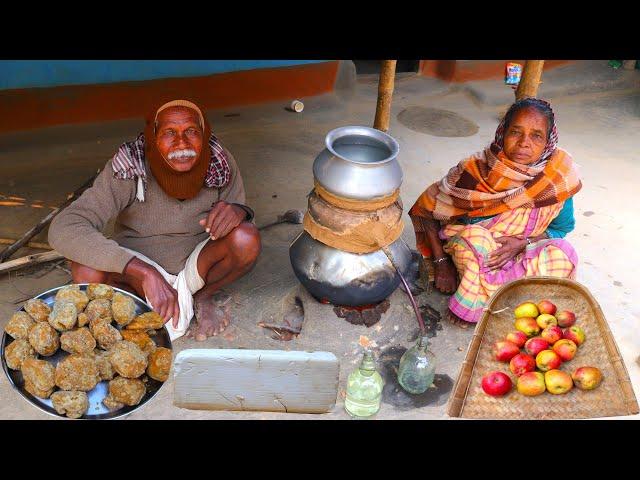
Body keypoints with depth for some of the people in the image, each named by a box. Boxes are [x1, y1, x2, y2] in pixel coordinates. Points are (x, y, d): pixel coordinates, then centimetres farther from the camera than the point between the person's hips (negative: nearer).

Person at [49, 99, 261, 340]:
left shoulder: (221, 164, -17)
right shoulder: (128, 170, -26)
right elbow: (63, 230, -35)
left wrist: (238, 211, -33)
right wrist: (144, 272, -45)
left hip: (196, 267, 2)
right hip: (138, 269, -1)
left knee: (247, 238, -27)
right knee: (87, 271, -32)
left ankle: (203, 296, 2)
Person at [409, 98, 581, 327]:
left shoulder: (558, 176, -13)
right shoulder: (476, 170, -21)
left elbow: (562, 228, 1)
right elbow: (426, 209, -13)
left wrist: (523, 242, -20)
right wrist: (442, 263, -16)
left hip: (523, 255, 3)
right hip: (469, 254, -2)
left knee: (563, 254, -25)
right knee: (475, 237, -34)